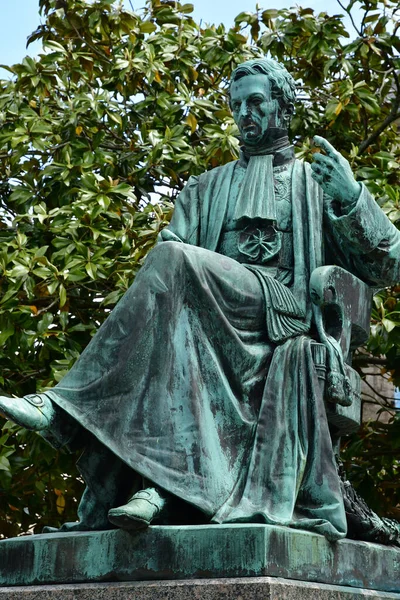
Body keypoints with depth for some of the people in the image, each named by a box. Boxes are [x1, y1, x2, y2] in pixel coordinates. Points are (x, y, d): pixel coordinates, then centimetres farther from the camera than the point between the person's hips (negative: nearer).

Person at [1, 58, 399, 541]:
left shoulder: (317, 182, 19)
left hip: (281, 317, -3)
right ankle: (160, 484, -47)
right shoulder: (207, 189, 29)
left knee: (174, 264, -29)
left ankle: (69, 408, -33)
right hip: (212, 319, 4)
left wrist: (351, 198, -9)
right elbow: (170, 247, 13)